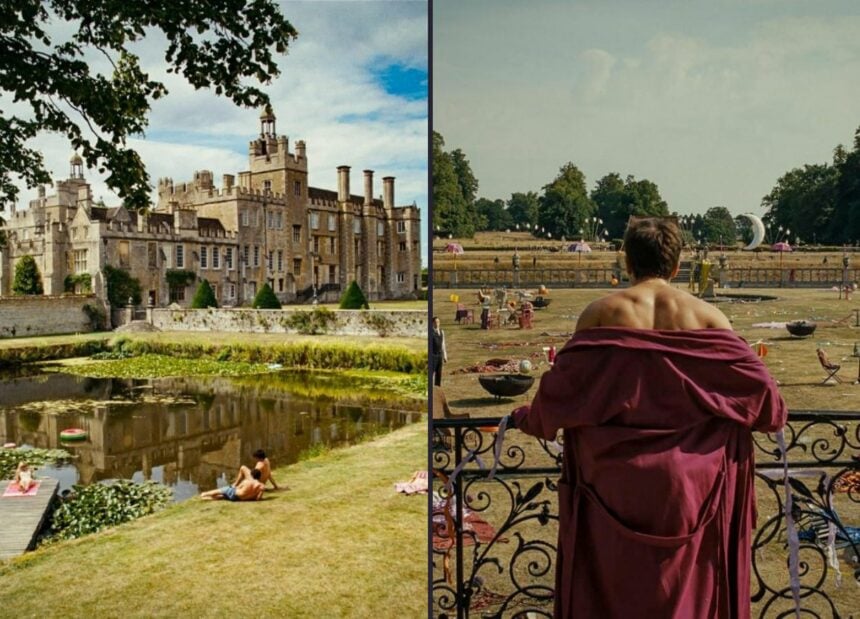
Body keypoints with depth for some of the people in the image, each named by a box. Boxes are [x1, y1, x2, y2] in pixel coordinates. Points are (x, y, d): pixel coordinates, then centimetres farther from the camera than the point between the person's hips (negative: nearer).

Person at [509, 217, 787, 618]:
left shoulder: (602, 312, -5)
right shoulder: (705, 315, -2)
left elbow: (561, 383, -7)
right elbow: (756, 382, -2)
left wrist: (528, 419, 12)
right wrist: (770, 417, 20)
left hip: (615, 479, -1)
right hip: (686, 479, 1)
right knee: (686, 587, 18)